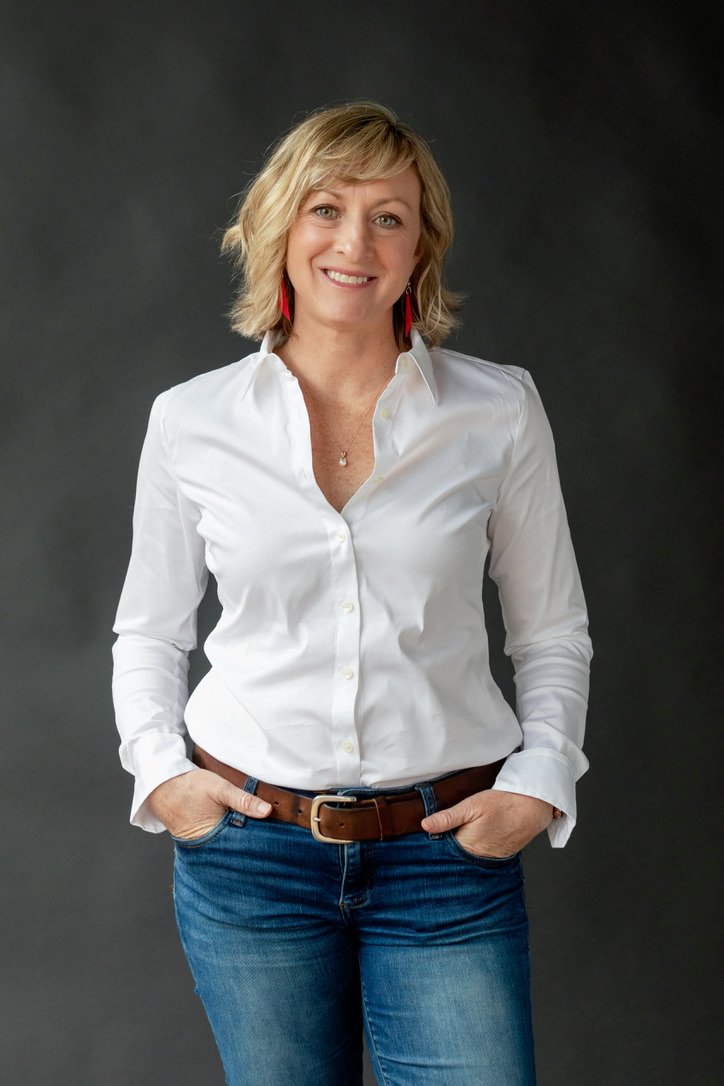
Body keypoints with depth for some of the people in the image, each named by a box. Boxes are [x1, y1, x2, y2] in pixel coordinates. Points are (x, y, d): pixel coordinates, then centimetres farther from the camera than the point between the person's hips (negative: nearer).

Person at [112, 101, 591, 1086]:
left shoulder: (501, 411, -1)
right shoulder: (192, 421, 0)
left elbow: (552, 634, 8)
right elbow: (150, 631, 12)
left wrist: (540, 782, -4)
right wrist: (159, 771, -2)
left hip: (449, 851, 0)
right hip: (248, 845, 1)